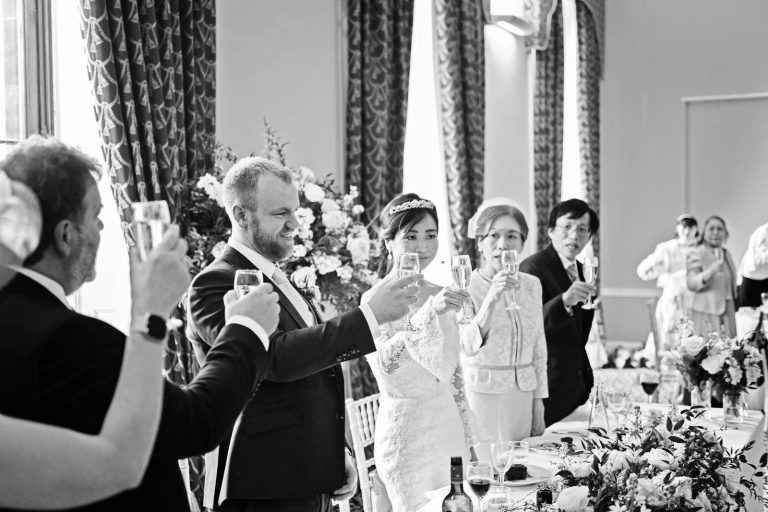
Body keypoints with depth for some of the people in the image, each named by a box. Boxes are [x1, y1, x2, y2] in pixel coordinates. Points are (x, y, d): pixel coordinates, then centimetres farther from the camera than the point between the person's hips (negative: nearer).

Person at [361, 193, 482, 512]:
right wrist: (429, 313, -39)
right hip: (406, 429, -6)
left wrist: (467, 436, 13)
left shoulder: (441, 295, 7)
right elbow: (382, 363, -28)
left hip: (447, 423, 6)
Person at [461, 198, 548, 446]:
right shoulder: (466, 287, -8)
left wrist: (538, 402, 11)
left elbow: (538, 347, 12)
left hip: (522, 394, 4)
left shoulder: (532, 285, 6)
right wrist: (492, 298, -30)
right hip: (481, 394, -4)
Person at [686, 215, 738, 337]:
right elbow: (691, 284, -17)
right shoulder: (696, 253, -6)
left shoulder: (726, 253, 15)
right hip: (707, 312, -6)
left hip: (728, 312, 6)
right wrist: (711, 270, -30)